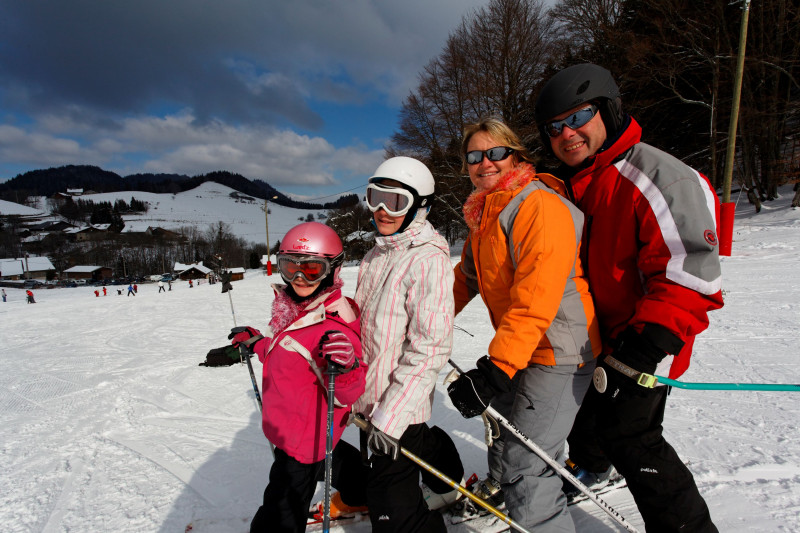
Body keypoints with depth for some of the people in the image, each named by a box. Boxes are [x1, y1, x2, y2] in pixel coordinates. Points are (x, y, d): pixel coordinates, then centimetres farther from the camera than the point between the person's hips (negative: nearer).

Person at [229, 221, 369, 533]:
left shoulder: (333, 328, -30)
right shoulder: (293, 309, -3)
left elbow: (346, 396, -25)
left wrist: (345, 369, -45)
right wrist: (255, 343, 20)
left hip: (302, 440, -9)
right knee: (332, 458, 34)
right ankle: (363, 493, 61)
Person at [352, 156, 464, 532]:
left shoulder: (428, 259, -20)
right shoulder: (376, 256, 6)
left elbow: (429, 348, -24)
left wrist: (390, 416, -25)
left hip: (399, 402, -9)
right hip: (371, 393, 9)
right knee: (420, 441, 31)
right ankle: (448, 486, 58)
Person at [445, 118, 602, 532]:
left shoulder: (540, 206, -21)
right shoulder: (484, 214, 9)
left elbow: (535, 298, -30)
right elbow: (466, 278, 19)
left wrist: (496, 368, -34)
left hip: (557, 352, -9)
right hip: (516, 349, 9)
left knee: (524, 464, -9)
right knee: (503, 436, 27)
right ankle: (499, 487, 54)